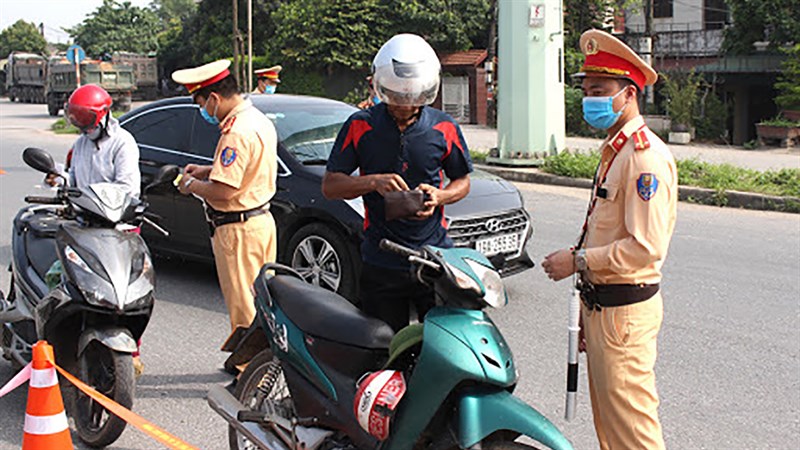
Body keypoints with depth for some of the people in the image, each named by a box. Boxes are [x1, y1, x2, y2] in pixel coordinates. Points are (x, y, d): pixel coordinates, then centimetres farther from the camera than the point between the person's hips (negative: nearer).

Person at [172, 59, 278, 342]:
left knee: (243, 307, -1)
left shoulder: (236, 132, -22)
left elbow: (223, 191, -25)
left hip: (238, 231, -10)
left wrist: (190, 185, -8)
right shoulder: (258, 119, 10)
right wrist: (207, 170, 14)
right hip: (262, 220, 10)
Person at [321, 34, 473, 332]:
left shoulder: (444, 128, 3)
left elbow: (463, 181, 14)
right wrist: (373, 182, -16)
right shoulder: (360, 126, 1)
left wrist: (438, 196, -9)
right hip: (380, 262, 0)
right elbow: (329, 185, 2)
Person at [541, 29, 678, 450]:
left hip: (624, 310, -10)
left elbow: (646, 247, -26)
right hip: (600, 303, 10)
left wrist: (577, 261, -18)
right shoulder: (614, 150, 14)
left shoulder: (646, 156, -19)